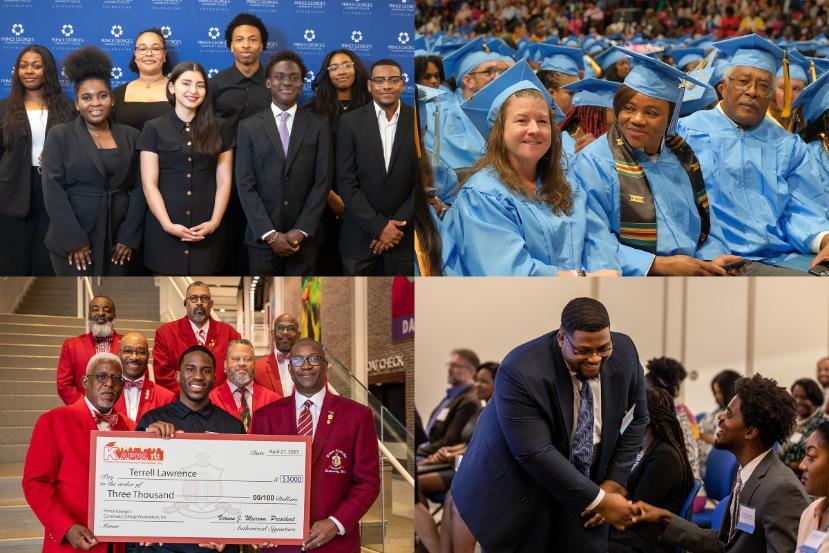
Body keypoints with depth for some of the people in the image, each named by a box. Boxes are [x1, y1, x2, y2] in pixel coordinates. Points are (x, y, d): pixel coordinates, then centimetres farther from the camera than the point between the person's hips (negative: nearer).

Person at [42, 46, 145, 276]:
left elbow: (139, 188, 5)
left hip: (119, 240, 3)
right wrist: (74, 240, -14)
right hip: (73, 242, -2)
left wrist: (129, 237, -5)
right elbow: (53, 190, -7)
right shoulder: (59, 136, 1)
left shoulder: (131, 136, 9)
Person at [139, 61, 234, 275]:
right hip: (164, 229, -1)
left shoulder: (219, 129, 9)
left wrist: (214, 222, -7)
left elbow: (224, 181, 6)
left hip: (206, 229, 1)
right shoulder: (154, 129, 3)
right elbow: (149, 184, -1)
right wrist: (168, 224, -12)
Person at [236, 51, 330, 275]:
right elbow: (245, 185, -1)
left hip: (305, 238, 0)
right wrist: (270, 234, -10)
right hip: (261, 238, 0)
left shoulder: (319, 125, 6)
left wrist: (301, 231, -8)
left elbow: (322, 181, 1)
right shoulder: (249, 128, 5)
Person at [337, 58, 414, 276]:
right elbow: (346, 182, -5)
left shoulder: (416, 121, -1)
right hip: (360, 235, 0)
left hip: (404, 235, 0)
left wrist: (397, 225, -8)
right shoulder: (351, 122, -2)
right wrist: (378, 226, -11)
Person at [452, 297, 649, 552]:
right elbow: (535, 453, -30)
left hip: (582, 477, 4)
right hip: (519, 491, -4)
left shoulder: (624, 353, -13)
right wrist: (599, 501, -27)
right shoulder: (520, 372, -29)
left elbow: (636, 419, 2)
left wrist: (614, 482, -7)